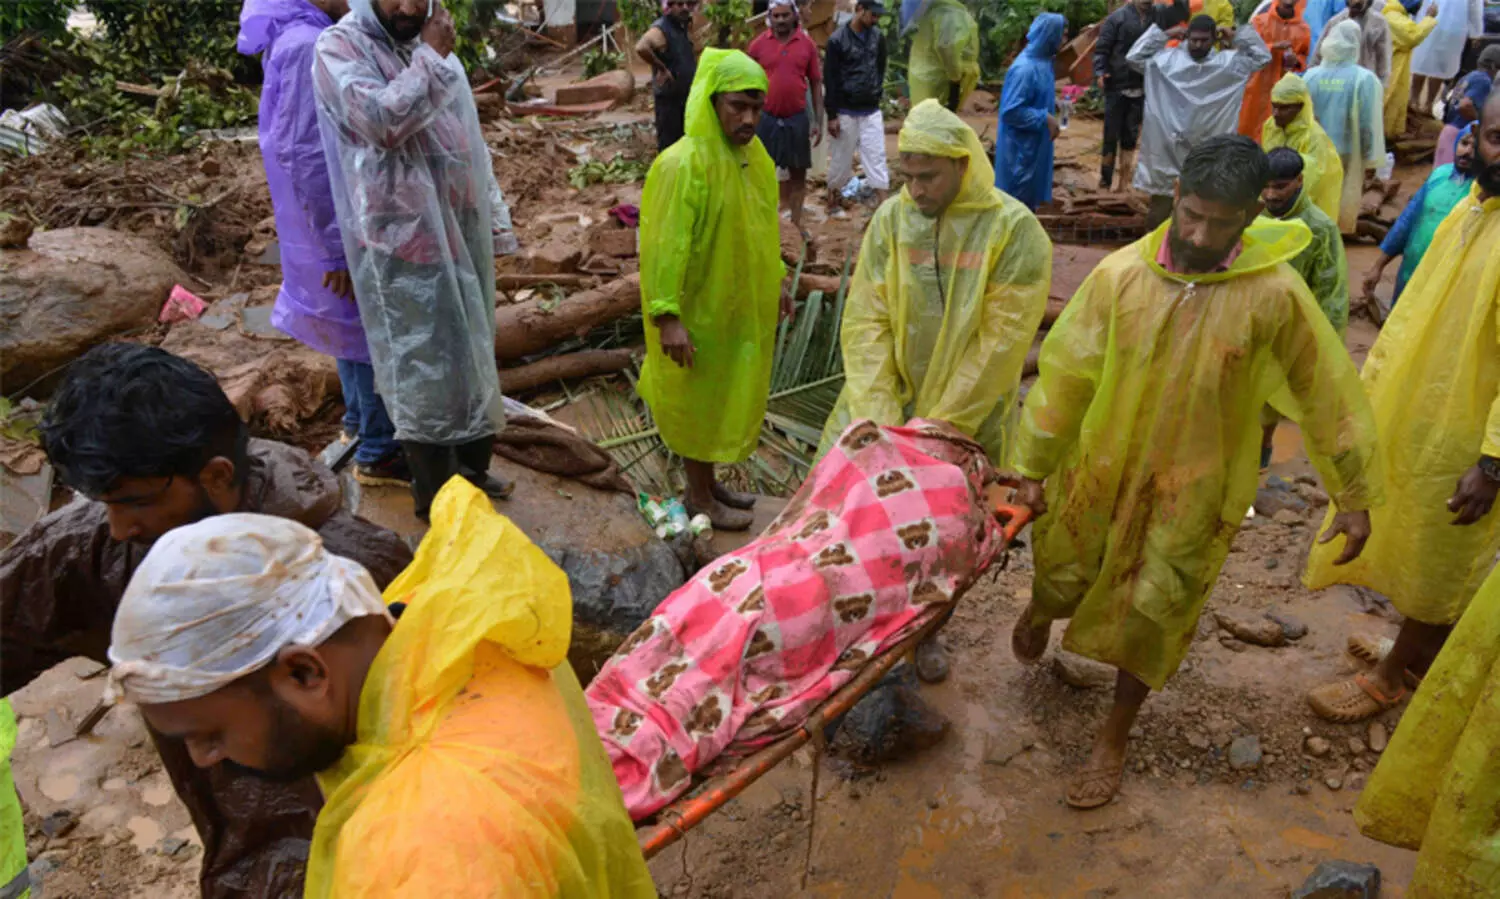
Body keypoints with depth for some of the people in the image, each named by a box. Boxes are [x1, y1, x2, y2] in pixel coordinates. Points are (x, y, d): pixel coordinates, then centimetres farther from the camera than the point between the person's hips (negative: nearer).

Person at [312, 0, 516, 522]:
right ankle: (434, 497, 16)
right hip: (405, 241, -7)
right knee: (424, 371, 1)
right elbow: (382, 120, -26)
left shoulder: (431, 44, 12)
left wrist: (494, 218, 15)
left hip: (463, 231, 7)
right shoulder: (340, 46, -9)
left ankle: (470, 467, 33)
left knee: (471, 360, 15)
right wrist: (431, 58, -16)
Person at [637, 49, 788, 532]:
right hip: (701, 311, -8)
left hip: (744, 308, 8)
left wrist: (776, 285, 19)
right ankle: (700, 500, 24)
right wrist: (667, 316, -26)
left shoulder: (755, 155, 4)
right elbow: (664, 245, -23)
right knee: (699, 402, 7)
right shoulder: (683, 164, -22)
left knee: (730, 398, 19)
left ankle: (708, 481, 37)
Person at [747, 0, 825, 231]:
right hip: (765, 118, -1)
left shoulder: (807, 44, 0)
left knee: (798, 173, 8)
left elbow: (816, 84, 4)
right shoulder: (758, 44, -1)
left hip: (797, 118, 1)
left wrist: (818, 121, -2)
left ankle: (795, 222, 19)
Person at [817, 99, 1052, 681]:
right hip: (887, 399, 3)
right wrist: (877, 417, -17)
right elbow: (866, 321, -8)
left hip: (968, 413, -2)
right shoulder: (892, 218, -4)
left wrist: (939, 423, -19)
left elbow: (1001, 342, -17)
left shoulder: (1013, 230, -13)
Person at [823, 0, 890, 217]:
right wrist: (832, 115, -11)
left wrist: (877, 93, 12)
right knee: (841, 159, 5)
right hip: (846, 112, -4)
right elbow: (830, 80, -10)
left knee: (877, 157, -1)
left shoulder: (878, 37, 4)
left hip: (872, 111, 4)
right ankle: (832, 201, 23)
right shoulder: (838, 40, -10)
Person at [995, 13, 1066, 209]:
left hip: (1035, 142, 10)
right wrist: (1045, 118, -22)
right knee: (1018, 196, 3)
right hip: (1020, 146, -9)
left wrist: (1054, 104, 6)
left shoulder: (1043, 60, 5)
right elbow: (1011, 111, -27)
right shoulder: (1024, 69, -25)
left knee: (1031, 192, 20)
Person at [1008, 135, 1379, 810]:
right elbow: (1066, 369, -7)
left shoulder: (1274, 294, -17)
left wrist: (1353, 496, 1)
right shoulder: (1122, 273, -15)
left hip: (1195, 489, -1)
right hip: (1102, 468, 2)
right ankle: (1039, 613, 58)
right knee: (1061, 572, 19)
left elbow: (1327, 393, -6)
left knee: (1152, 618, 8)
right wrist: (1033, 467, -3)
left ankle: (1113, 739, 32)